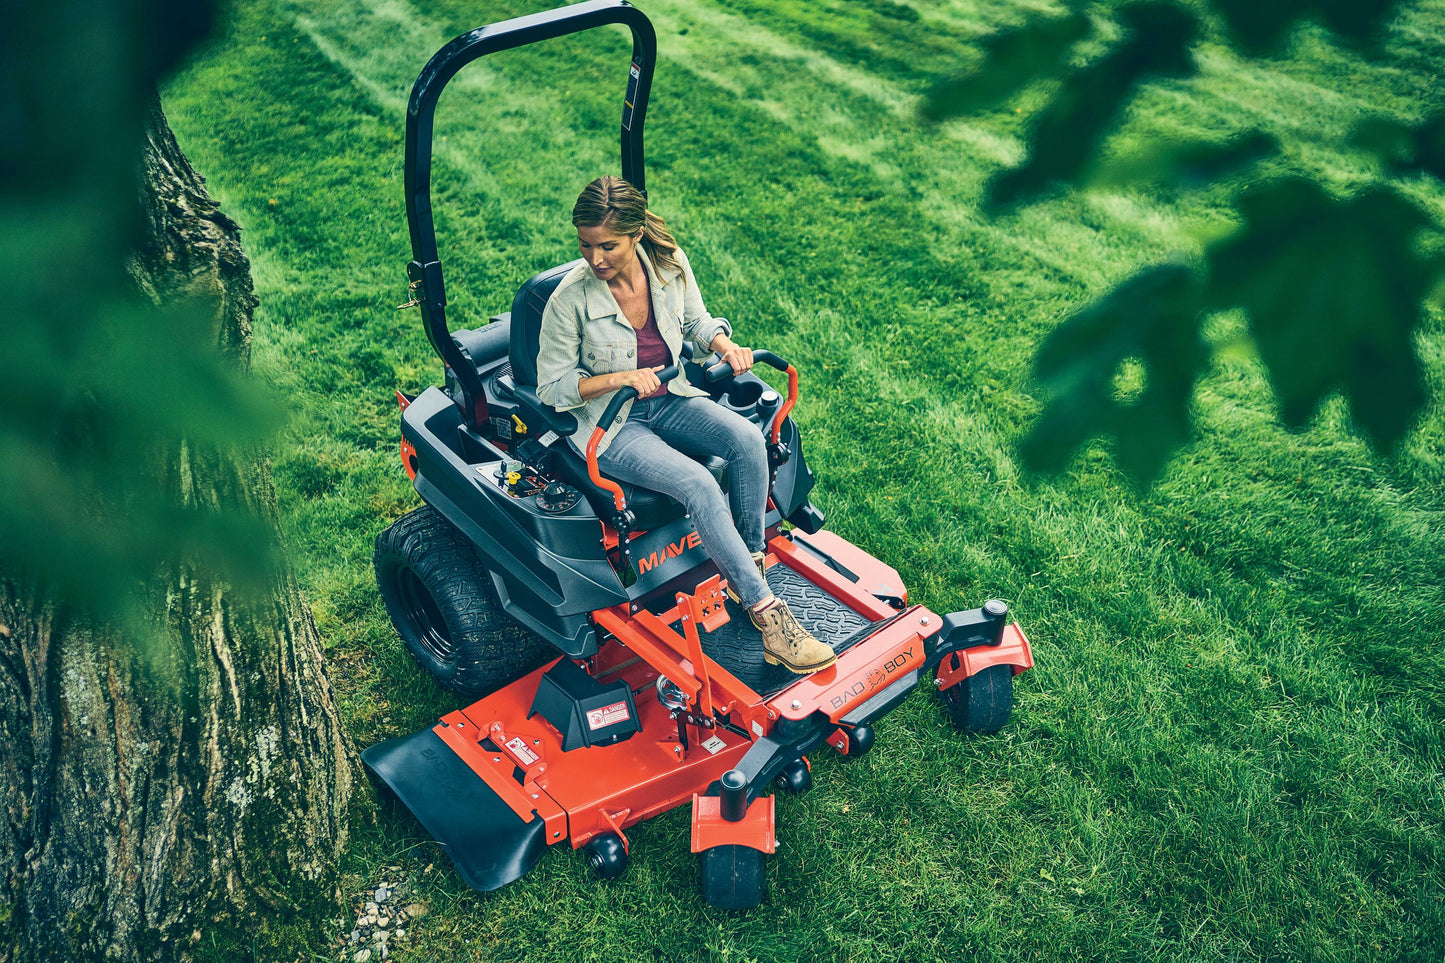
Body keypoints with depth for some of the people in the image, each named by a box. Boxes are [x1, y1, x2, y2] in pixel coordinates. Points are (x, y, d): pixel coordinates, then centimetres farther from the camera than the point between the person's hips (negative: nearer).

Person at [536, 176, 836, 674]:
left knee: (747, 438, -24)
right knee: (698, 485, -29)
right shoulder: (571, 298, -20)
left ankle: (749, 569, -9)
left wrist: (724, 343, -10)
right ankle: (765, 611, -22)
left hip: (667, 400, 5)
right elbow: (551, 388, -11)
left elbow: (696, 320, 12)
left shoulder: (669, 264, -8)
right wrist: (616, 379, -26)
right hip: (608, 426, -5)